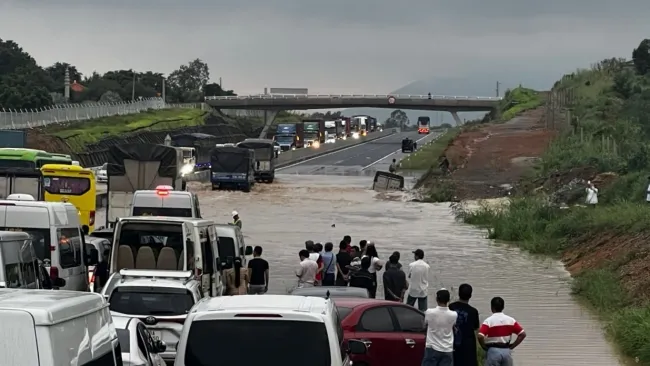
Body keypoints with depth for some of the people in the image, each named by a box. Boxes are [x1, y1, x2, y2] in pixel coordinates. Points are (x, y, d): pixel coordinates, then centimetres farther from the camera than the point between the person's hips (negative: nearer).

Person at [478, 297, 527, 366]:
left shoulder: (488, 321, -10)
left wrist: (485, 347, -5)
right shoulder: (510, 320, 2)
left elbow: (480, 336, -22)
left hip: (493, 351, -4)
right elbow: (522, 334, -1)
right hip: (506, 351, 4)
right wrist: (512, 346, 5)